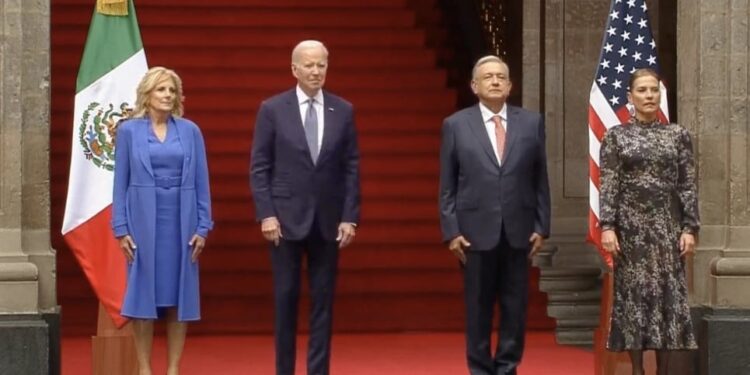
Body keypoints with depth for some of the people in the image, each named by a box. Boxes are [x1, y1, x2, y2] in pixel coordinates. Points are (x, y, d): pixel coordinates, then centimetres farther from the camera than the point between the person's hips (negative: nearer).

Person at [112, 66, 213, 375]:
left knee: (179, 295, 3)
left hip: (181, 221, 2)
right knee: (143, 294, 0)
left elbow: (201, 181, 5)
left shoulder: (190, 131, 5)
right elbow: (121, 182, 2)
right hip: (144, 221, -1)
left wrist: (203, 226, -2)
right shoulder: (129, 130, 2)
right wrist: (121, 228, -5)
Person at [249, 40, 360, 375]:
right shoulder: (272, 109, -1)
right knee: (285, 299, 3)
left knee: (323, 301, 5)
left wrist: (349, 217, -3)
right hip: (286, 218, -2)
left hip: (328, 221, 2)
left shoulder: (343, 111, 5)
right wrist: (266, 214, -10)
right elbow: (259, 167, -2)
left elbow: (351, 168, 4)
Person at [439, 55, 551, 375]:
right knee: (478, 308, 4)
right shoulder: (456, 125, 3)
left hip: (518, 232, 1)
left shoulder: (531, 122, 6)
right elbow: (447, 186, 2)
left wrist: (541, 226, 1)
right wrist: (451, 231, -5)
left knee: (515, 307, 5)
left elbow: (540, 180, 6)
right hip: (476, 231, -1)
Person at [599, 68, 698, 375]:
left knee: (668, 294, 0)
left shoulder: (677, 135, 6)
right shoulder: (616, 136, 3)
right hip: (631, 224, -1)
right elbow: (608, 186, -2)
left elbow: (688, 186, 3)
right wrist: (607, 226, -12)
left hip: (667, 225, 1)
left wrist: (689, 228, -4)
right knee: (633, 293, 0)